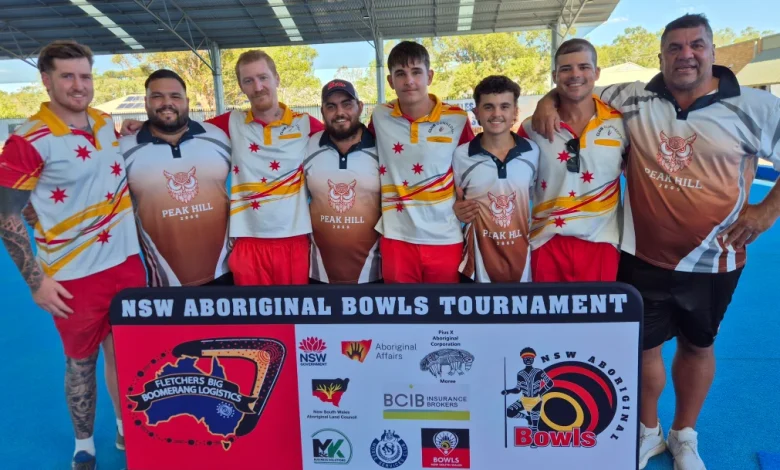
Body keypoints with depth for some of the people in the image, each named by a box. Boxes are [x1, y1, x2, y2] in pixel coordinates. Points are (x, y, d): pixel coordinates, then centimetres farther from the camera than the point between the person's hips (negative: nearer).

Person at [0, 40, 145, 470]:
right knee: (82, 360, 10)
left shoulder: (108, 124, 5)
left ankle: (127, 431, 35)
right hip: (74, 275, -5)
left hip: (127, 262, 5)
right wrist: (36, 281, -13)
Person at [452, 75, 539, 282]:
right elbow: (453, 204, 7)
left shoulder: (533, 152, 0)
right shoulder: (460, 156, -5)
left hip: (522, 255, 2)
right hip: (479, 257, -1)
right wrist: (458, 212, -14)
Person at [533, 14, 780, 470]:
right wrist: (549, 100, -11)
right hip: (642, 255, 1)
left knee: (698, 345, 19)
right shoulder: (632, 98, -4)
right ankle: (648, 430, 39)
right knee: (644, 345, 13)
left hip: (712, 259, 0)